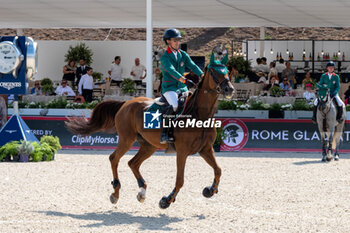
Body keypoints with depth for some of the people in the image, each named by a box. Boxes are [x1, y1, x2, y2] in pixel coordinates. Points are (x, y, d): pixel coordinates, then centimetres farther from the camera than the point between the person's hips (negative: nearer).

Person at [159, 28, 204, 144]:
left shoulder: (183, 55, 12)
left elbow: (193, 66, 0)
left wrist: (203, 76, -18)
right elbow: (171, 71, -24)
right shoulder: (165, 57, -8)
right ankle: (164, 134, -29)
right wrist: (185, 80, -39)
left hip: (182, 87, 7)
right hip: (169, 87, -7)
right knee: (174, 105, -32)